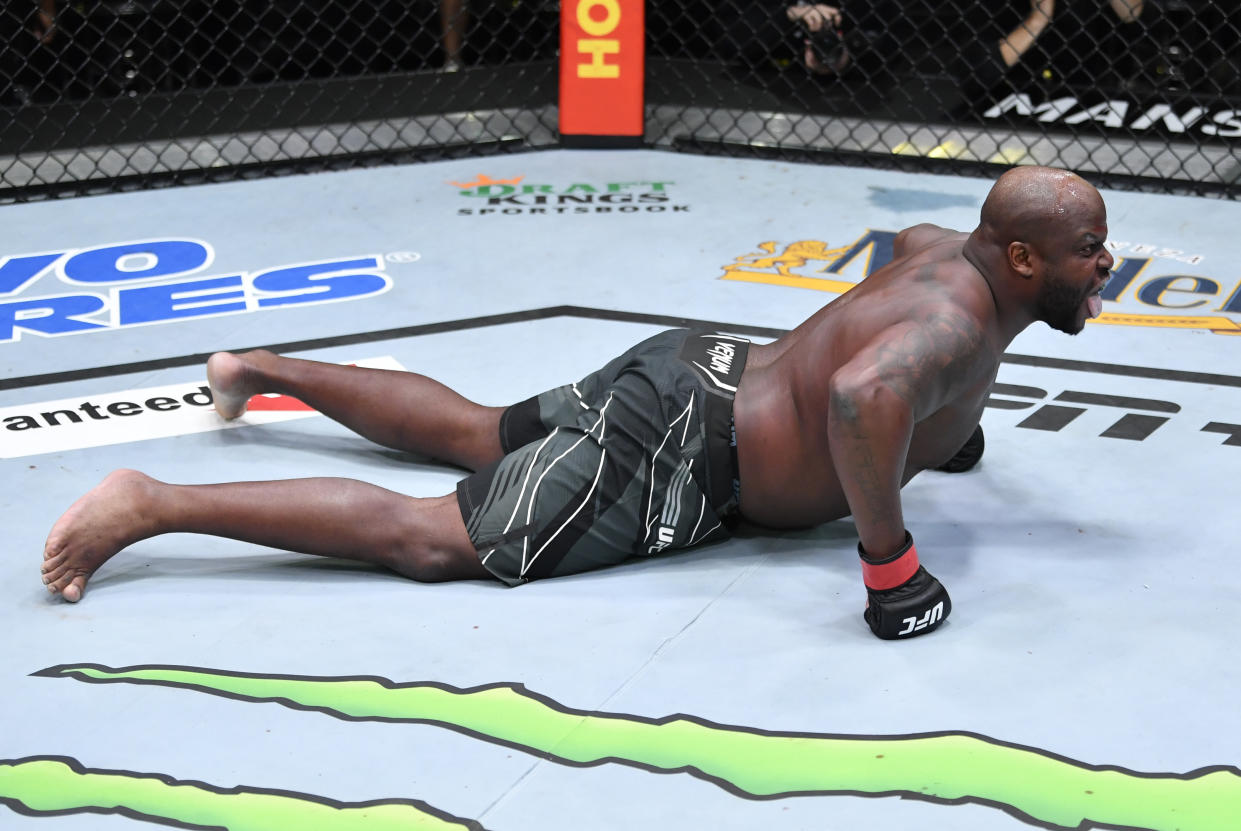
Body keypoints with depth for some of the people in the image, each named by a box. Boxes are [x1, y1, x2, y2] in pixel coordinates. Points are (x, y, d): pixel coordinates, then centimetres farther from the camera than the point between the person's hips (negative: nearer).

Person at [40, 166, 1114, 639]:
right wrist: (892, 565, -38)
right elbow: (861, 396, -51)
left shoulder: (946, 247, 4)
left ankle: (262, 368, 38)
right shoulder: (954, 330, -27)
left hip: (695, 374, 10)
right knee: (428, 537, -12)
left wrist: (941, 417, 31)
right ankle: (153, 504, -15)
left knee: (470, 434, 26)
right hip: (672, 452, -9)